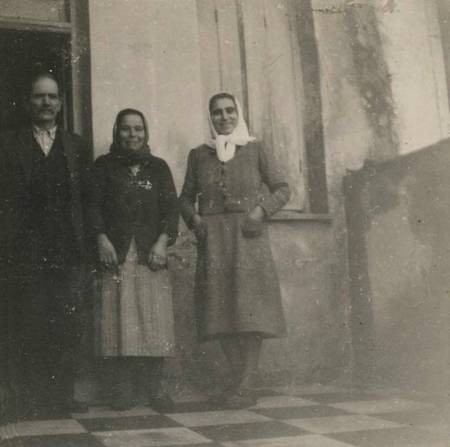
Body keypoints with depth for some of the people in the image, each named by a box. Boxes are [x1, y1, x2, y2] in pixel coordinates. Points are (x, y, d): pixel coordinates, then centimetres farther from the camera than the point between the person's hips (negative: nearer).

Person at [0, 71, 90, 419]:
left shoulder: (78, 146, 14)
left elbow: (87, 200, 10)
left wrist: (87, 242, 0)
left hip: (69, 254, 2)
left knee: (67, 329, 2)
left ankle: (62, 397, 12)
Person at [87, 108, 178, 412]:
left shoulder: (158, 167, 15)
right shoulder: (104, 166, 11)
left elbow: (171, 207, 6)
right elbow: (94, 205, 3)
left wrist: (162, 241, -8)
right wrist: (102, 239, -11)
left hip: (151, 253, 1)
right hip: (116, 253, -1)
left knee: (154, 319, -3)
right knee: (119, 320, -4)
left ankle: (155, 388, 3)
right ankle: (124, 388, 2)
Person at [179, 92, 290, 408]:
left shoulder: (256, 150, 8)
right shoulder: (199, 155, 14)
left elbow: (282, 189, 6)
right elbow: (186, 197, 17)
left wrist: (261, 210, -9)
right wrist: (193, 219, -1)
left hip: (248, 237, -2)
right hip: (213, 240, 2)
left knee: (250, 308, -8)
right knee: (222, 311, 0)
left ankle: (245, 386, -5)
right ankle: (242, 383, 9)